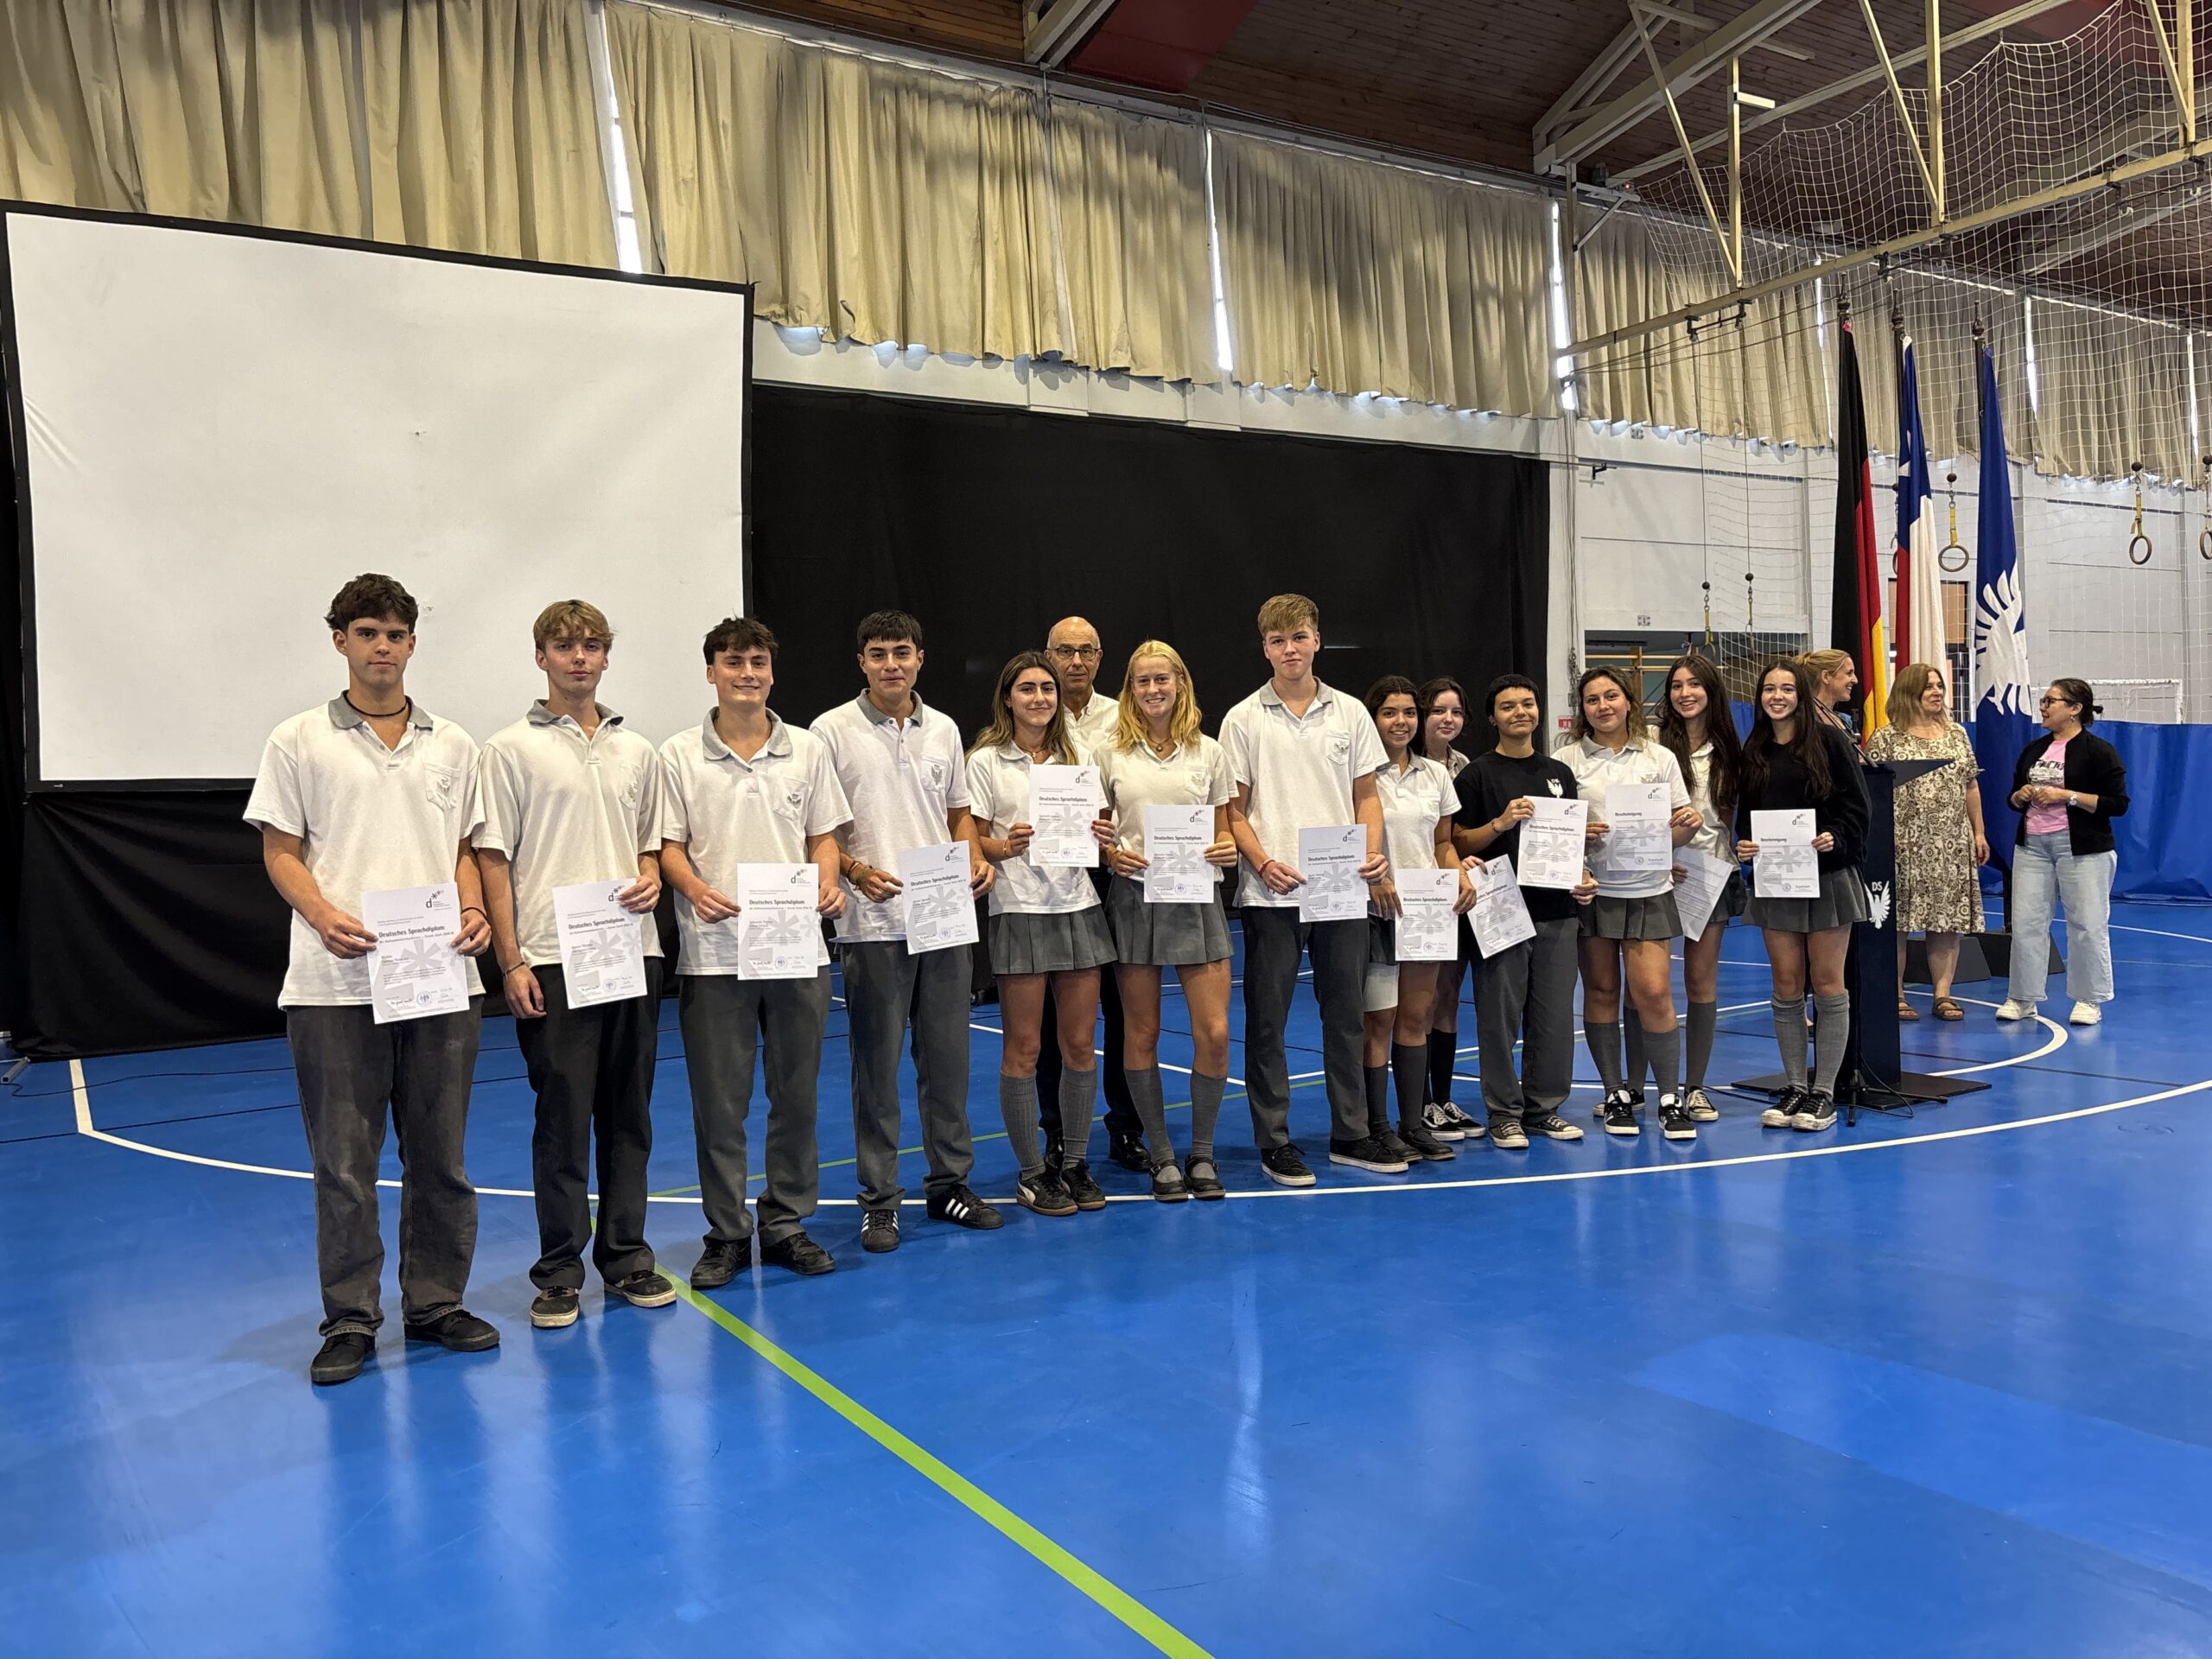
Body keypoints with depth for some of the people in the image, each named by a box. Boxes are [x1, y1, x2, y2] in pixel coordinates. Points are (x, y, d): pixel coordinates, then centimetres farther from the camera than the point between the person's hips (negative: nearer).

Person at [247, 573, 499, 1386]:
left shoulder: (452, 745, 11)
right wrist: (324, 914, -16)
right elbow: (280, 852, 2)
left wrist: (473, 911, -5)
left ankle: (436, 1303, 22)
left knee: (440, 1156, 9)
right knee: (344, 1161, 3)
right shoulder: (300, 741, 4)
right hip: (334, 984, -2)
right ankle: (350, 1319, 15)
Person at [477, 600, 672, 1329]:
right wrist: (510, 961, -9)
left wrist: (650, 881, -4)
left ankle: (626, 1255, 20)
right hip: (552, 961, -4)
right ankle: (559, 1270, 13)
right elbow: (494, 862, -3)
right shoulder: (511, 749, 0)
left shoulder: (637, 750, 12)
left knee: (628, 1113, 9)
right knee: (562, 1117, 1)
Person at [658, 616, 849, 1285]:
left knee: (796, 1093, 8)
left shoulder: (807, 750, 7)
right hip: (714, 953, -2)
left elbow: (823, 836, 10)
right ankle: (727, 1232, 17)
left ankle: (786, 1223, 22)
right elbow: (669, 846, 1)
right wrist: (696, 890, -19)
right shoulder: (679, 755, 1)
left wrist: (828, 884, -10)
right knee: (719, 1100, 4)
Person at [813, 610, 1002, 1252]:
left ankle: (950, 1183, 24)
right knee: (877, 1066, 3)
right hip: (873, 923, -4)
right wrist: (854, 870, -19)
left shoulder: (944, 730, 10)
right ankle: (879, 1200, 14)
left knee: (948, 1058, 10)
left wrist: (976, 861, 0)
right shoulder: (833, 730, -3)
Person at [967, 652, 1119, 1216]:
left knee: (1080, 1043, 6)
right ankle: (1032, 1173, 12)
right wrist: (1004, 847, -22)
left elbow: (1094, 827, 16)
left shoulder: (1078, 756, 12)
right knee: (1023, 1049, 1)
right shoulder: (987, 761, 1)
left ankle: (1076, 1163, 19)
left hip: (1078, 906, 4)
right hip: (1018, 910, -4)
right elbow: (974, 840, -1)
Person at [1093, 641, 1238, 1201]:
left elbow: (1223, 831, 11)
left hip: (1196, 898, 1)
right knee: (1141, 1033, 4)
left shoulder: (1208, 752, 6)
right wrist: (1111, 854, -11)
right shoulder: (1111, 755, 4)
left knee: (1214, 1033, -5)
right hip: (1134, 899, 0)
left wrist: (1227, 851, -9)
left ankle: (1201, 1153, 13)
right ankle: (1162, 1156, 18)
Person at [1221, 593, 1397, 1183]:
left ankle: (1350, 1134, 22)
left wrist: (1372, 855, -5)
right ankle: (1274, 1142, 12)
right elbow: (1234, 807, 1)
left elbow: (1366, 796, 11)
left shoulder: (1350, 713, 8)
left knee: (1345, 1014, 10)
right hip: (1272, 893, -2)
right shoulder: (1244, 720, 1)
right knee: (1266, 1019, 2)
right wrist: (1263, 862, -14)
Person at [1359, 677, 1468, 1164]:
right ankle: (1378, 1127, 10)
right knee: (1379, 1019, 0)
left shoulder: (1436, 774, 11)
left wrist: (1461, 877, 0)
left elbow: (1443, 841, 17)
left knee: (1417, 1016, 10)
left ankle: (1413, 1123, 18)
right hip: (1377, 910, -5)